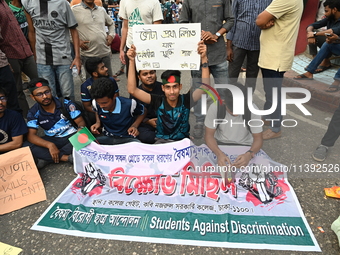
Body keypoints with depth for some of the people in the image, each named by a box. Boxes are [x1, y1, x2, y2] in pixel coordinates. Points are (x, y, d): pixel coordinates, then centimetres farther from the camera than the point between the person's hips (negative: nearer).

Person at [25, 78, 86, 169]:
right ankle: (66, 157, -27)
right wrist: (49, 145, -32)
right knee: (28, 147, -25)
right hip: (52, 140, 1)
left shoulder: (66, 104, -10)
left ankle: (46, 159, -25)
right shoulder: (33, 113, -7)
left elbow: (81, 122, -9)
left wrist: (81, 129, -35)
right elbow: (31, 135, -14)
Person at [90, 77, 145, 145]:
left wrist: (135, 126, -15)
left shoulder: (129, 104, -21)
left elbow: (143, 112, 0)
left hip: (127, 138, -3)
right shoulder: (95, 103, -11)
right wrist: (98, 122, -3)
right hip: (107, 137, 3)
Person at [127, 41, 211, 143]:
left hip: (183, 140, 1)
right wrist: (132, 61, -24)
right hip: (161, 141, -1)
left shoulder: (186, 100, -12)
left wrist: (204, 59, -34)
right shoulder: (158, 101, -13)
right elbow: (132, 90, -17)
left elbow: (205, 86, -25)